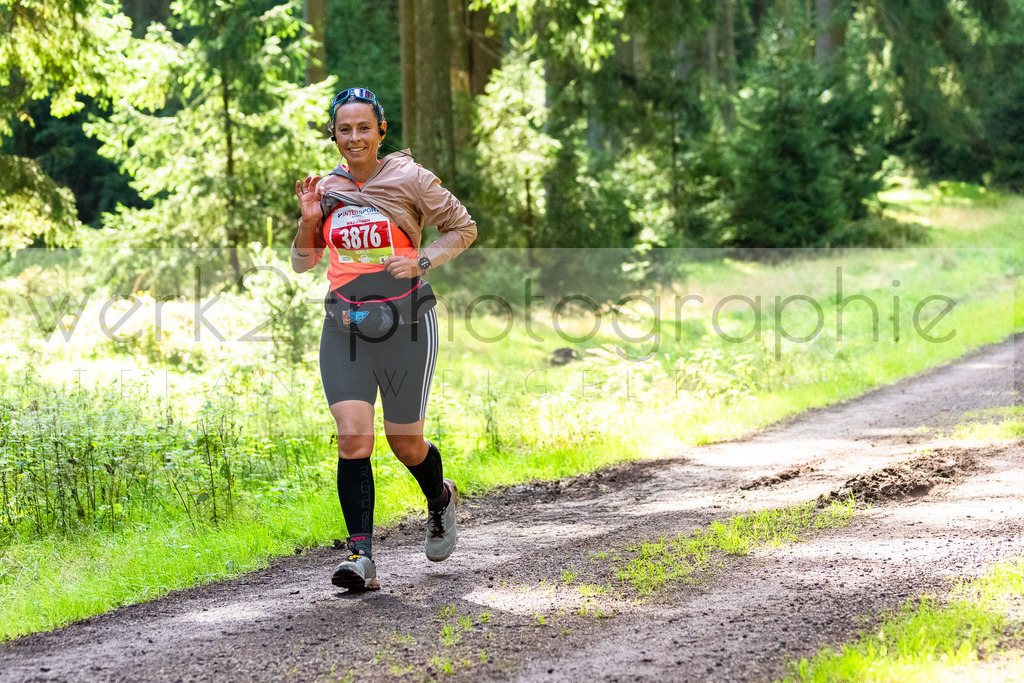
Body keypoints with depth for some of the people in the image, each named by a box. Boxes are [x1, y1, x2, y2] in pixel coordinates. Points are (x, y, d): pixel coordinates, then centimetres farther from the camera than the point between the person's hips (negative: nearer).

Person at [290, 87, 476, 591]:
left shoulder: (409, 179, -3)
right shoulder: (326, 189, 9)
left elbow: (463, 228, 5)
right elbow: (302, 263, 17)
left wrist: (422, 262, -10)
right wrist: (309, 222, -1)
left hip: (404, 321, -3)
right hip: (345, 325, 3)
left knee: (405, 443, 5)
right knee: (353, 437, -13)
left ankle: (440, 501, 39)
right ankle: (361, 556, -13)